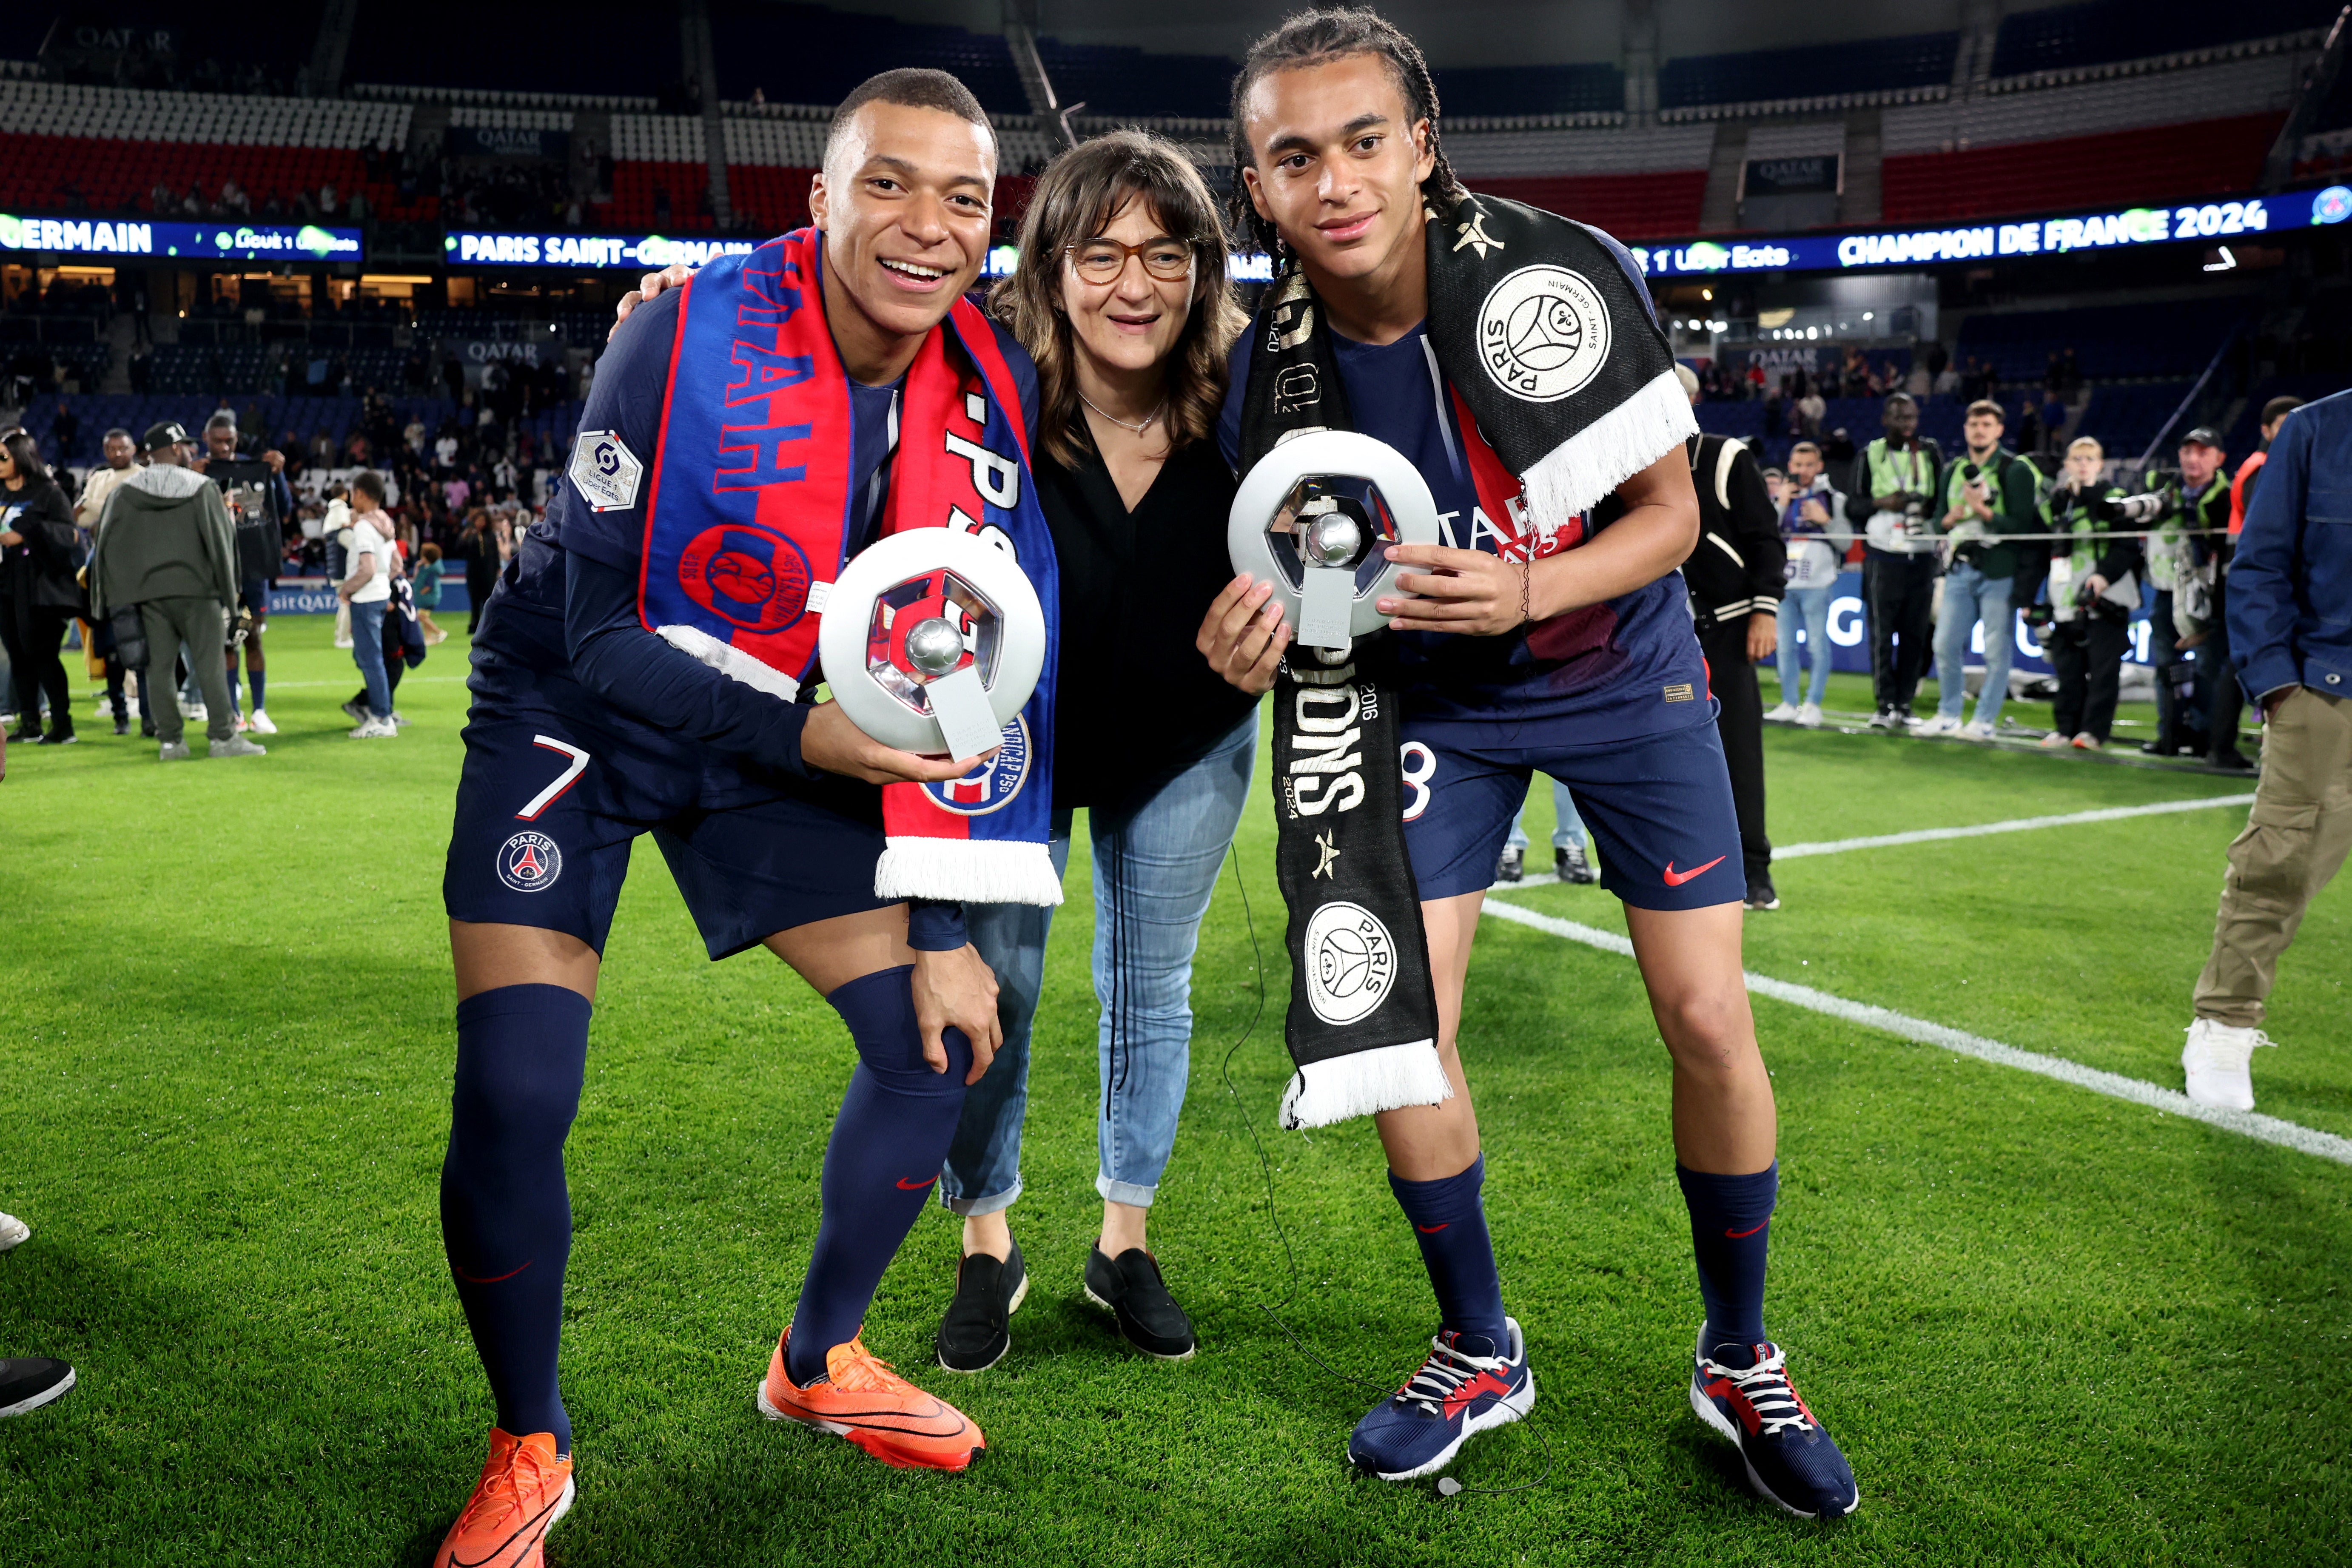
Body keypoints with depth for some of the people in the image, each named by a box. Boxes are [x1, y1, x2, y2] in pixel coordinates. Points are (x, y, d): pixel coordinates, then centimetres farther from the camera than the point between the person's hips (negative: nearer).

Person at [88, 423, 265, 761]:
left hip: (148, 594, 3)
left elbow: (107, 546, 6)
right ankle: (223, 737, -1)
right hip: (196, 590, -3)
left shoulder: (124, 493, 6)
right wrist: (227, 593, 5)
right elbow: (221, 541, -2)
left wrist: (107, 598, 11)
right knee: (210, 664, 0)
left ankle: (169, 741, 6)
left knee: (158, 667, 6)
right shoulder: (203, 489, -1)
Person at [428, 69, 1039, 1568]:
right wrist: (805, 736, -33)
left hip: (790, 732, 4)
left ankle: (821, 1361, 23)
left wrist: (950, 926, -9)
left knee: (936, 1036, -2)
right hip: (580, 714, -4)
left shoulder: (992, 391, -11)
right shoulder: (689, 341, -25)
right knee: (512, 1101, -14)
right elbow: (602, 631, -22)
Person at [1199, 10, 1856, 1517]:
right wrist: (1258, 639, -29)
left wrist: (1528, 591, -33)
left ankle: (1740, 1360, 22)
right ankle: (1480, 1353, 18)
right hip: (1439, 702, 1)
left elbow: (1672, 512, -14)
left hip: (1625, 673, -1)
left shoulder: (1566, 269, -23)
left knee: (1712, 1025, -4)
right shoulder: (1272, 377, -17)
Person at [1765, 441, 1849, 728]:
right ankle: (1789, 703, 13)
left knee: (1818, 646, -3)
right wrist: (1781, 506, -6)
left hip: (1818, 584, -3)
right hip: (1785, 583, 3)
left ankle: (1813, 704, 4)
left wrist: (1826, 520, -11)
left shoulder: (1834, 499, 5)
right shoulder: (1782, 497, 12)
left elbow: (1846, 543, 2)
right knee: (1785, 646, 6)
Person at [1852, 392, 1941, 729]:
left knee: (1915, 634, 2)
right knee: (1882, 632, -4)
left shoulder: (1930, 452, 11)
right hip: (1883, 554, -2)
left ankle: (1904, 703, 7)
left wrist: (1928, 504, -7)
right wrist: (1883, 503, -13)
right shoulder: (1870, 455, 6)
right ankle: (1885, 704, -1)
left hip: (1922, 555, 2)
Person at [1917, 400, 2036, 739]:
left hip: (1999, 571, -5)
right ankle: (1949, 715, 19)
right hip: (1960, 569, 6)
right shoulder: (1953, 470, 15)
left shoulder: (2016, 470, -3)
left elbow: (2022, 525, -10)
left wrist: (1983, 510, -18)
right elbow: (1939, 522, 17)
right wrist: (1952, 518, -5)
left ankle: (1985, 720, 5)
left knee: (1997, 650, -2)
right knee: (1945, 645, 6)